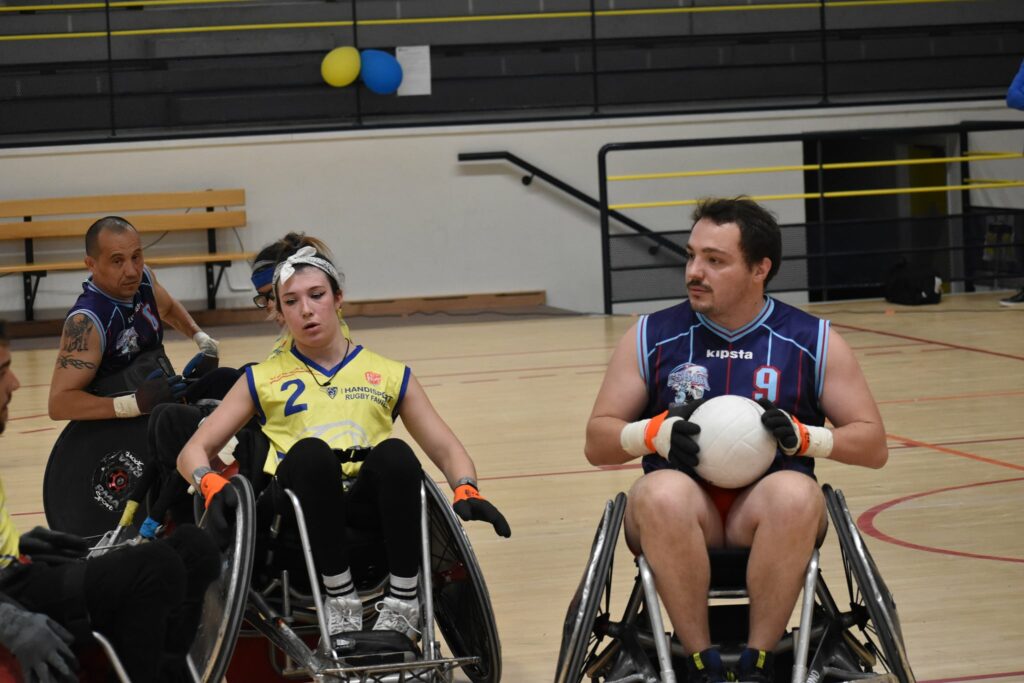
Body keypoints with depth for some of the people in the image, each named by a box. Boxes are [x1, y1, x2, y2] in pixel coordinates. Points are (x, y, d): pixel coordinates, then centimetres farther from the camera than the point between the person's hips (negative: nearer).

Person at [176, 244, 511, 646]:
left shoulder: (390, 375, 21)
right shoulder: (263, 380, 19)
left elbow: (447, 450, 17)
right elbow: (193, 452, 15)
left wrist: (466, 490, -6)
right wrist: (212, 486, -9)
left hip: (371, 511, 1)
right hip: (300, 514, -1)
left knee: (395, 454, -33)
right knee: (310, 453, -34)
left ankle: (403, 605, -23)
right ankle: (341, 603, -26)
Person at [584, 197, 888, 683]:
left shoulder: (813, 341, 6)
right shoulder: (651, 337, 7)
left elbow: (873, 446, 8)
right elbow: (597, 443, 9)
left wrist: (805, 436, -12)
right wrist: (656, 433, -12)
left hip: (766, 505, 0)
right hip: (685, 505, 0)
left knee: (797, 494, -35)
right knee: (663, 493, -36)